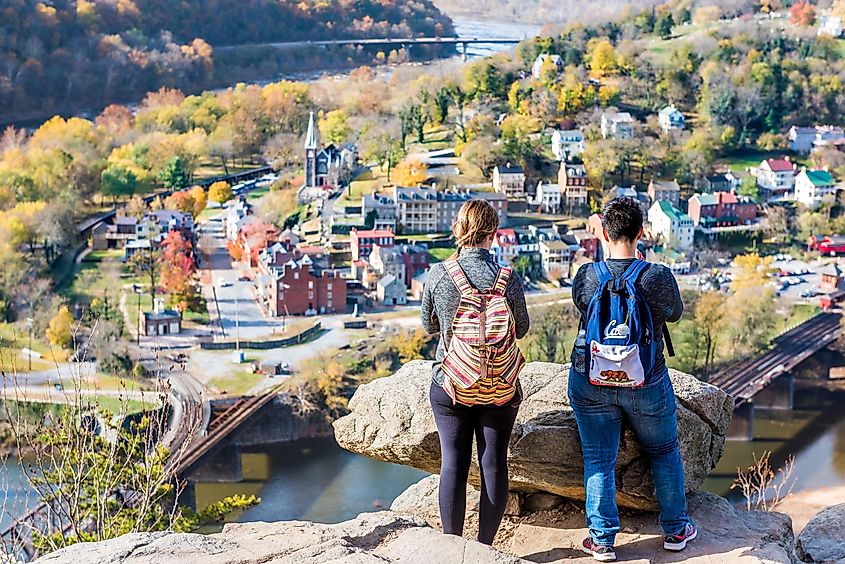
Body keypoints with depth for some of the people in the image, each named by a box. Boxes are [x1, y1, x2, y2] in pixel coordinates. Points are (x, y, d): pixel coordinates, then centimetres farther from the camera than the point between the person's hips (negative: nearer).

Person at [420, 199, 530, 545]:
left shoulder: (438, 275, -10)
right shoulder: (508, 279, -11)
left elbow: (429, 326, 4)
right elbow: (521, 329, 3)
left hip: (449, 386, 0)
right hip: (501, 388, 0)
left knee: (453, 463, 8)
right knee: (494, 464, 9)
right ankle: (485, 546, 16)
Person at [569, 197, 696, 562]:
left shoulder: (585, 278, -12)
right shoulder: (657, 278, -16)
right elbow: (675, 313, 3)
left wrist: (609, 261, 17)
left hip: (591, 385, 1)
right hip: (646, 385, 0)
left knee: (598, 461, 11)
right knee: (664, 452, 20)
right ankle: (675, 529, 31)